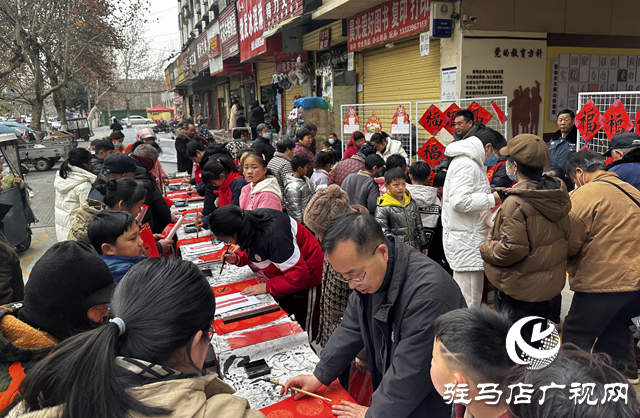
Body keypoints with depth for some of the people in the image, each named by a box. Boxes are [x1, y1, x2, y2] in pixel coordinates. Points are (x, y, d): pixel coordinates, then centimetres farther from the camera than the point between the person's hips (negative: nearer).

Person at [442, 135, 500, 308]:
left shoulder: (473, 163, 20)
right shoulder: (465, 165, -15)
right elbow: (459, 201, -24)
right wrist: (491, 198, -16)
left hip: (471, 238, 11)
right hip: (465, 240, -11)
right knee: (469, 302, -7)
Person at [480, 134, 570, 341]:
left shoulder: (515, 204, -27)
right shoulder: (558, 195, -1)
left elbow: (512, 249, -29)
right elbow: (564, 236, 10)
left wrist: (487, 248, -11)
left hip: (518, 287, -8)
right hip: (548, 283, 8)